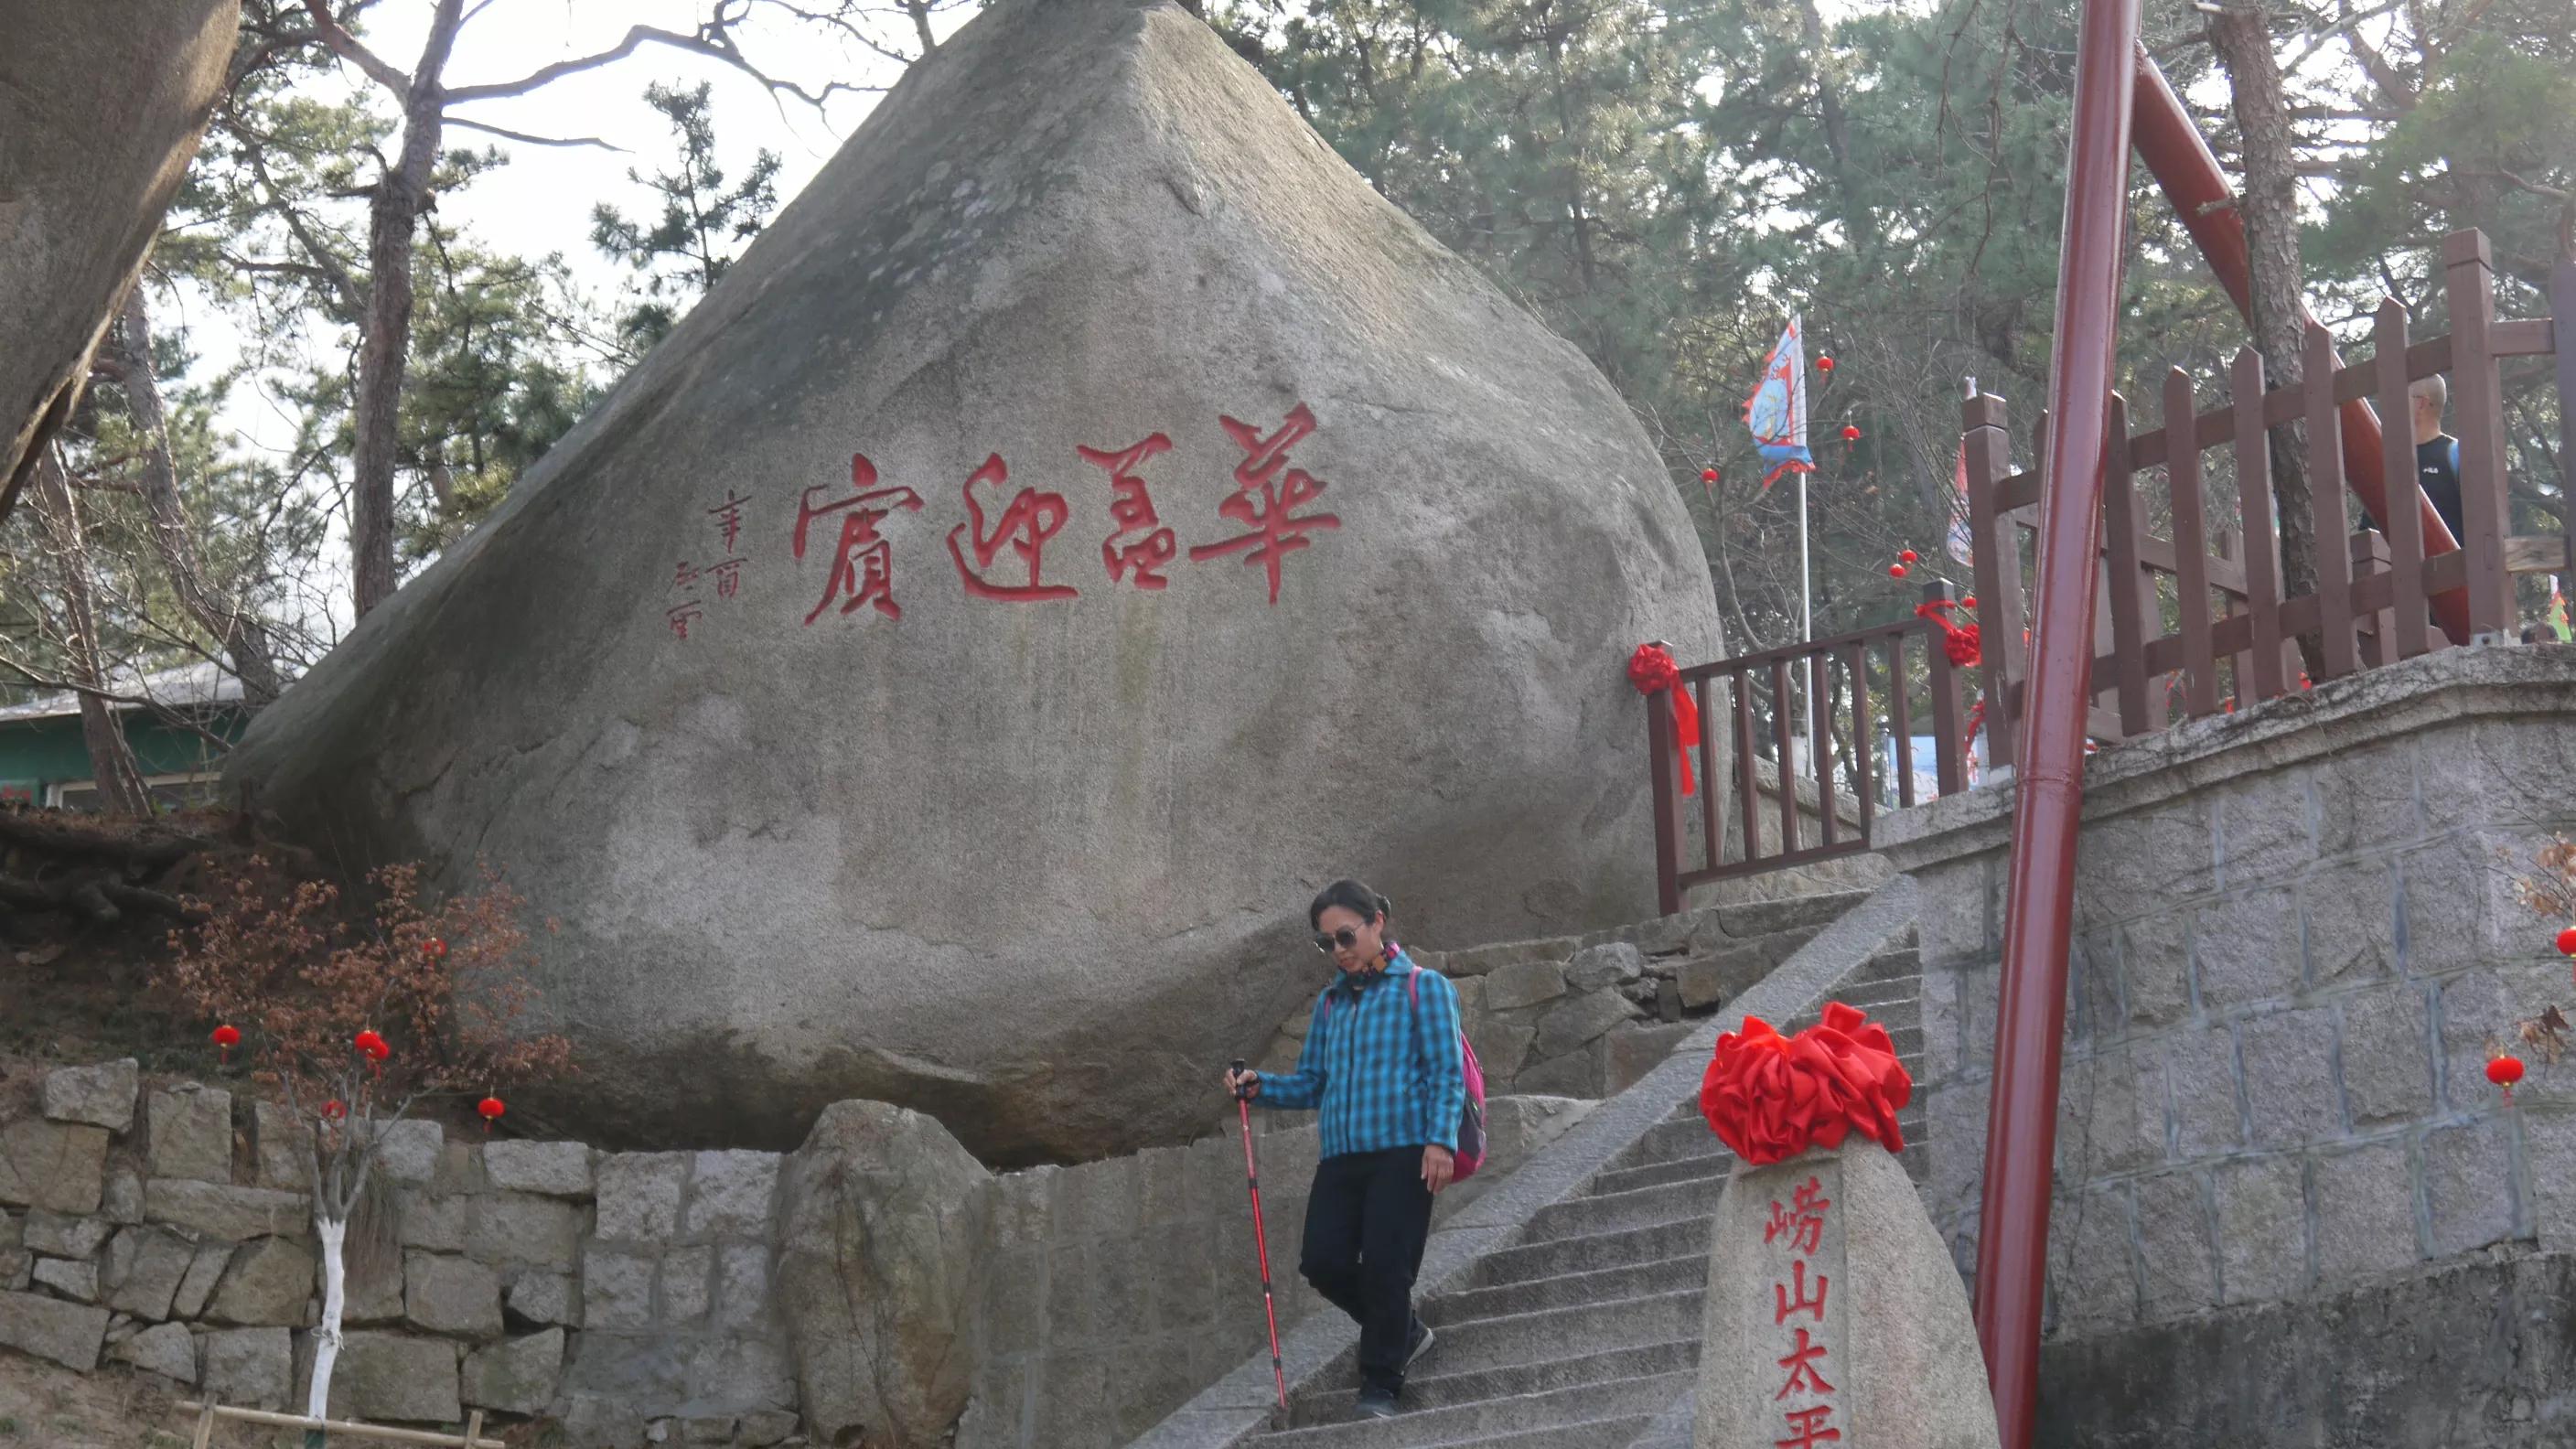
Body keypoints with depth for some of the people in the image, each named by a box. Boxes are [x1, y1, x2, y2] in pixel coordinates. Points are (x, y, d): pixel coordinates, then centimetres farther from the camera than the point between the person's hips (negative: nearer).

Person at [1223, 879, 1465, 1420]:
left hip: (1403, 1151, -5)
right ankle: (1403, 1331, 20)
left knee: (1384, 1266, -10)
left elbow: (1447, 1072, -3)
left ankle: (1380, 1385, 2)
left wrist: (1440, 1139, -15)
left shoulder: (1423, 987, 3)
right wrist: (1260, 1086, 2)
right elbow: (1312, 1084, 20)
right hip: (1341, 1154, 5)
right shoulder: (1330, 1002, 20)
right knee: (1323, 1260, -6)